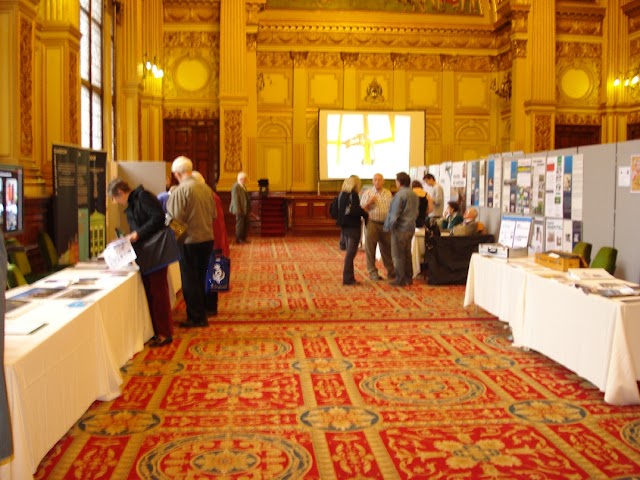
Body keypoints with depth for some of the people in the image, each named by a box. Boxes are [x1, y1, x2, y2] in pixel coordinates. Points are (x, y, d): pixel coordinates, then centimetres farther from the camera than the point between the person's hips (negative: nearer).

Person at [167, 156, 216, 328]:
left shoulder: (180, 191, -16)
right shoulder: (206, 188, 3)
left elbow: (175, 219, -17)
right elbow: (214, 214, 9)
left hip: (189, 241, -6)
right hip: (207, 238, 6)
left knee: (190, 281, 6)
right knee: (201, 279, 18)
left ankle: (196, 317, 12)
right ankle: (201, 313, 27)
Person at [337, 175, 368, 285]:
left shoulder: (342, 194, 10)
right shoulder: (353, 194, -14)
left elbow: (338, 210, 14)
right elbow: (356, 210, -22)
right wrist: (366, 214, -8)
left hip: (344, 225, 8)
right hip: (353, 226, -8)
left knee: (349, 251, 15)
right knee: (351, 252, -3)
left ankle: (349, 277, 19)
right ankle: (347, 278, -1)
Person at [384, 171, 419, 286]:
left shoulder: (400, 195, -16)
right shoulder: (414, 195, 11)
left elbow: (395, 213, -17)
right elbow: (416, 212, 18)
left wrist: (390, 226, -8)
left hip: (400, 228, -9)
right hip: (411, 227, 9)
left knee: (398, 255, -1)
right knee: (407, 253, 16)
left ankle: (400, 279, 2)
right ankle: (408, 278, 21)